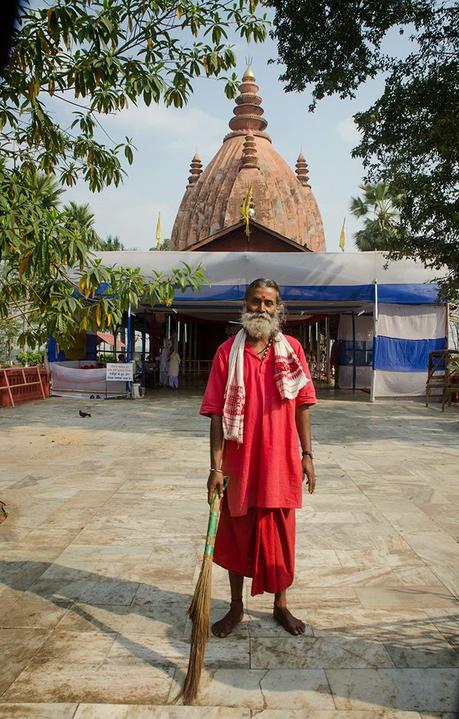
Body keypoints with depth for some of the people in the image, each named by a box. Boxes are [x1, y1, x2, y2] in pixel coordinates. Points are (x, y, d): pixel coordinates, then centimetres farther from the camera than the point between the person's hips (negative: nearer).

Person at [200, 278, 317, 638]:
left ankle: (281, 605, 35)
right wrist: (216, 466, -10)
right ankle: (236, 607, 34)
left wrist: (307, 454, 2)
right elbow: (217, 413, -7)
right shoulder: (228, 352, -5)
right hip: (239, 461, -1)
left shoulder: (292, 349, 1)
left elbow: (302, 406, 5)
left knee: (280, 533, 14)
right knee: (236, 533, 13)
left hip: (281, 461, 1)